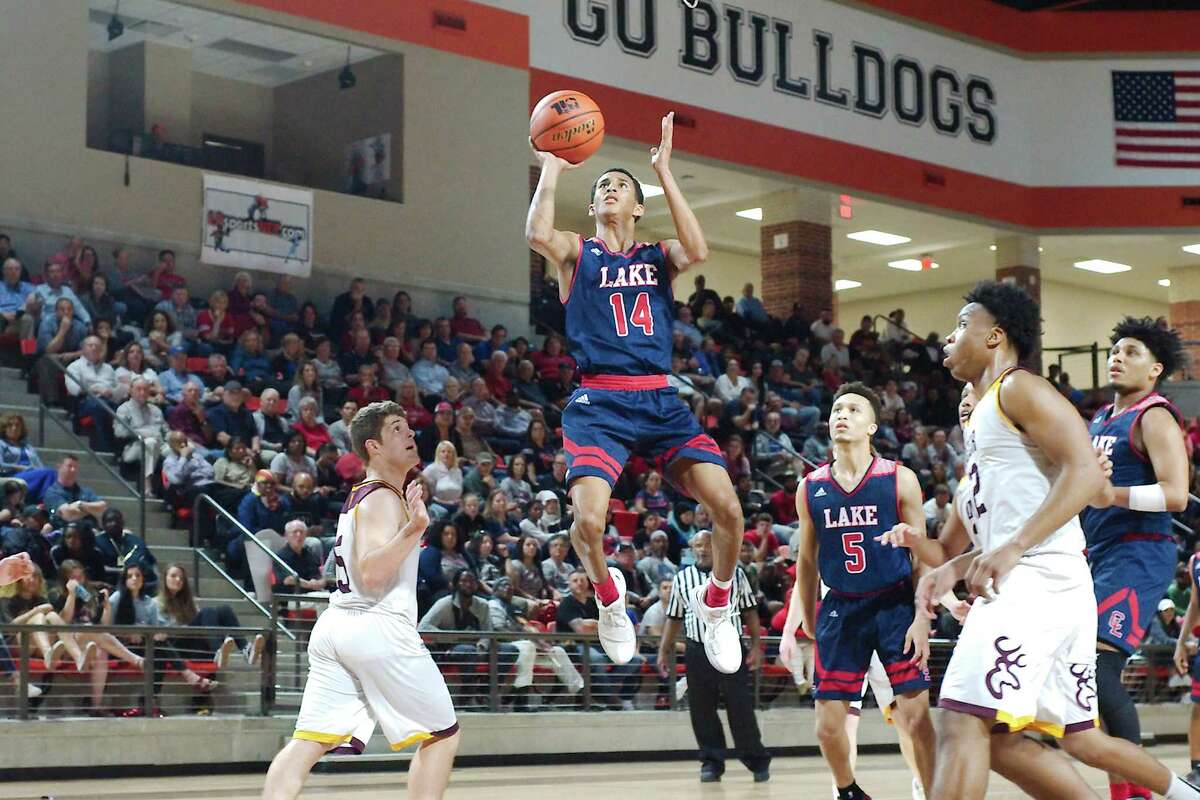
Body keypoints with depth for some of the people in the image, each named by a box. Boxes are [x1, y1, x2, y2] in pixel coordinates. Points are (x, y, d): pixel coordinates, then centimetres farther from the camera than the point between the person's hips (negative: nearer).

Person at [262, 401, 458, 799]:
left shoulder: (359, 497, 20)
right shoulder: (384, 500, -9)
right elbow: (371, 572, -22)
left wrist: (410, 516, 33)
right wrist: (415, 528, -31)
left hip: (334, 625, 9)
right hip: (377, 629, -9)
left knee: (309, 742, 1)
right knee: (442, 735, 4)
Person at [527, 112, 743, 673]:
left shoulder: (659, 257, 16)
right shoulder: (576, 254, 10)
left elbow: (697, 251, -8)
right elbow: (537, 234, -13)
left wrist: (664, 172, -5)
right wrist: (551, 169, -4)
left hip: (660, 401, 2)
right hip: (600, 402, -2)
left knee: (727, 506, -15)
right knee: (589, 518, -24)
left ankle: (715, 603, 14)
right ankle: (608, 595, 10)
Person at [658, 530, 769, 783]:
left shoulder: (735, 574, 5)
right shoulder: (682, 579, 9)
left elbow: (750, 612, 6)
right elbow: (674, 618, 13)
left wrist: (756, 646, -2)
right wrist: (664, 651, 6)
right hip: (697, 652, 2)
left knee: (740, 707, -3)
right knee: (702, 711, 2)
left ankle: (758, 762, 5)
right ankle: (711, 762, 11)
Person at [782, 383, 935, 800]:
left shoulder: (899, 479, -4)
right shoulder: (810, 488, 4)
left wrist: (922, 619, -10)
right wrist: (805, 627, 11)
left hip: (895, 605, -3)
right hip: (840, 610, 3)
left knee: (916, 716, -9)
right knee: (828, 725, 3)